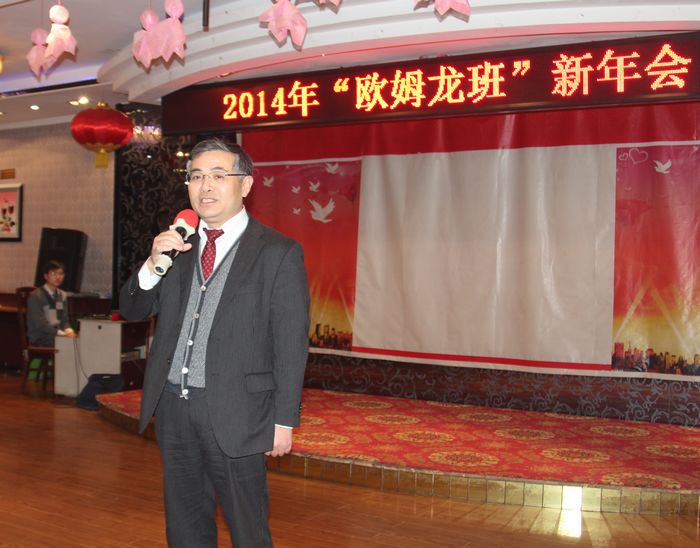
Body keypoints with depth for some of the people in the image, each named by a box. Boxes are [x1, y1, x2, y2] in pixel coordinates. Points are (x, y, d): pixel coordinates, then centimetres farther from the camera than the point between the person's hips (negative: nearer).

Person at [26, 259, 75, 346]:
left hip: (58, 336, 6)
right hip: (39, 340, -6)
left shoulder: (63, 295, 13)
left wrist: (68, 330, -8)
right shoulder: (35, 296, -7)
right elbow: (39, 324, -15)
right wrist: (60, 333, -24)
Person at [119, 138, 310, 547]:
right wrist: (153, 264, -9)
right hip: (174, 407, 6)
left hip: (234, 414, -5)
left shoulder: (279, 253, -8)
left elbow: (292, 345, -8)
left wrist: (284, 421, -10)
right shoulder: (177, 245, 9)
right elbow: (132, 310, 10)